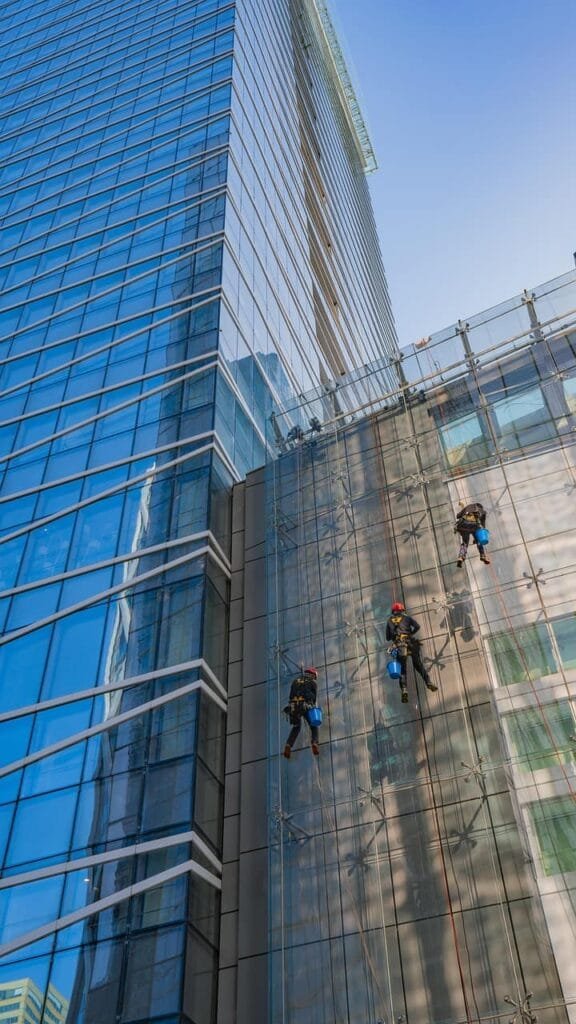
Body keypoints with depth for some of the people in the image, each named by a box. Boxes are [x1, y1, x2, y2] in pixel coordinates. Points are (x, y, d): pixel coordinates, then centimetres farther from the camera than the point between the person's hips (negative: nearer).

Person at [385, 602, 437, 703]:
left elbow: (388, 637, 20)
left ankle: (404, 690, -18)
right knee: (418, 665, 10)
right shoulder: (407, 617, 16)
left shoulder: (389, 621, 19)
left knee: (402, 670, 1)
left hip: (399, 646, 0)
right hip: (410, 644, 0)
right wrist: (411, 633, 16)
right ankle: (429, 682, -5)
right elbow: (417, 626, 1)